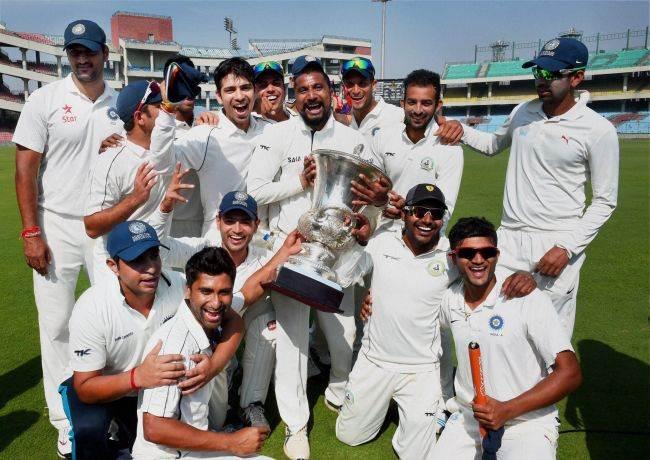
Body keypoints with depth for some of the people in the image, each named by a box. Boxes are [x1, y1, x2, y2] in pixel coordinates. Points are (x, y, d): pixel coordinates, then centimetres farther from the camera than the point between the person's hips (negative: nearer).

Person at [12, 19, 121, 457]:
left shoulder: (122, 103, 6)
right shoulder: (46, 99, -2)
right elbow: (26, 166, -4)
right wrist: (31, 232, -10)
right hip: (58, 225, -2)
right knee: (57, 324, 3)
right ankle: (66, 421, 17)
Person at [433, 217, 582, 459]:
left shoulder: (529, 300, -16)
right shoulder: (450, 299, 0)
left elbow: (570, 374, -17)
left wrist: (506, 410, -22)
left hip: (526, 423, -4)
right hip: (467, 419, 5)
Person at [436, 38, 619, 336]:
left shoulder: (598, 130, -8)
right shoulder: (523, 112, 6)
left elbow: (605, 201, -4)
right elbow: (493, 145, 26)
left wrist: (567, 247, -14)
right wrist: (462, 131, 6)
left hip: (556, 245, -4)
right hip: (509, 238, 4)